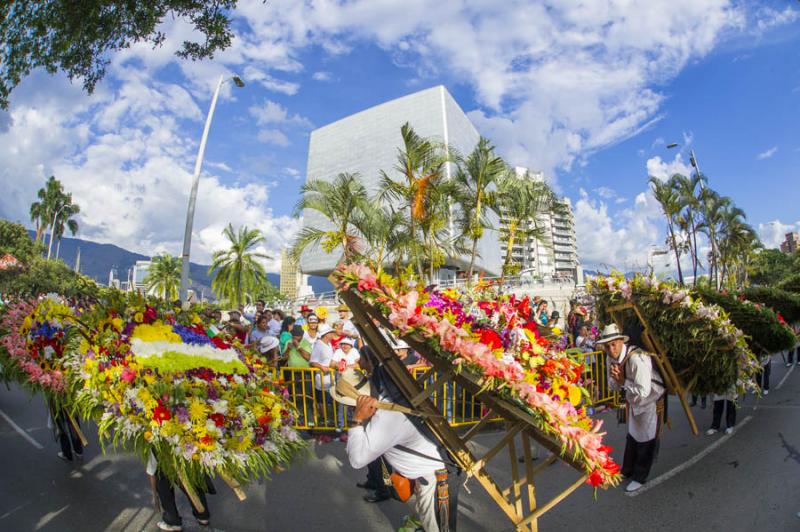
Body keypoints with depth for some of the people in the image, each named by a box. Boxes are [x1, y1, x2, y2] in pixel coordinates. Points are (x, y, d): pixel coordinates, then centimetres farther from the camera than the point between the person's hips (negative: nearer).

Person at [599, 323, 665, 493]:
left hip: (651, 400, -8)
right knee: (632, 435, 22)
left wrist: (623, 380, -28)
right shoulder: (611, 357, -11)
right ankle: (627, 471, 41)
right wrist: (616, 378, -22)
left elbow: (643, 391, -39)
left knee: (646, 439, 8)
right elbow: (613, 386, -1)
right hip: (633, 400, 8)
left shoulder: (636, 358, -36)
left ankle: (640, 477, 27)